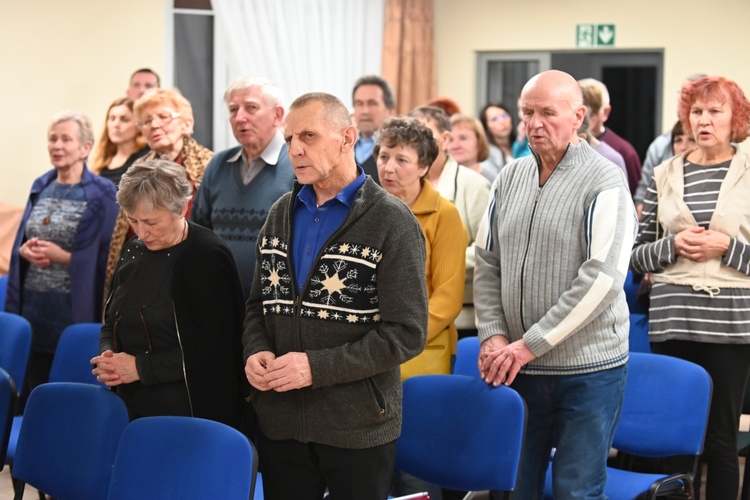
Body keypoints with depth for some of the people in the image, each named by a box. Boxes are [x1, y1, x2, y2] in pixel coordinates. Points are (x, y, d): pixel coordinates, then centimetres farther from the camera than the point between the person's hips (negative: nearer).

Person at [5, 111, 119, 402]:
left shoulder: (101, 193, -6)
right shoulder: (40, 187, 13)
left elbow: (106, 256, -10)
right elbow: (20, 241, 17)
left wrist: (64, 257, -18)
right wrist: (25, 250, -5)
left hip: (75, 308, -6)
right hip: (33, 304, 6)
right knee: (34, 389, 9)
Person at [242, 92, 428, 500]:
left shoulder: (392, 222, -8)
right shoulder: (281, 214, 11)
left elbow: (407, 333, -14)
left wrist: (318, 367, -20)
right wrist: (256, 351, -5)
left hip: (358, 426, -5)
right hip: (279, 421, 5)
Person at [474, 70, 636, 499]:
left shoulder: (604, 182, -10)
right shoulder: (510, 179, 8)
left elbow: (601, 278, -17)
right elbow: (487, 263, 12)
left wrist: (530, 344, -17)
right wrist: (493, 335, -3)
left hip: (587, 369, -5)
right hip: (516, 367, 5)